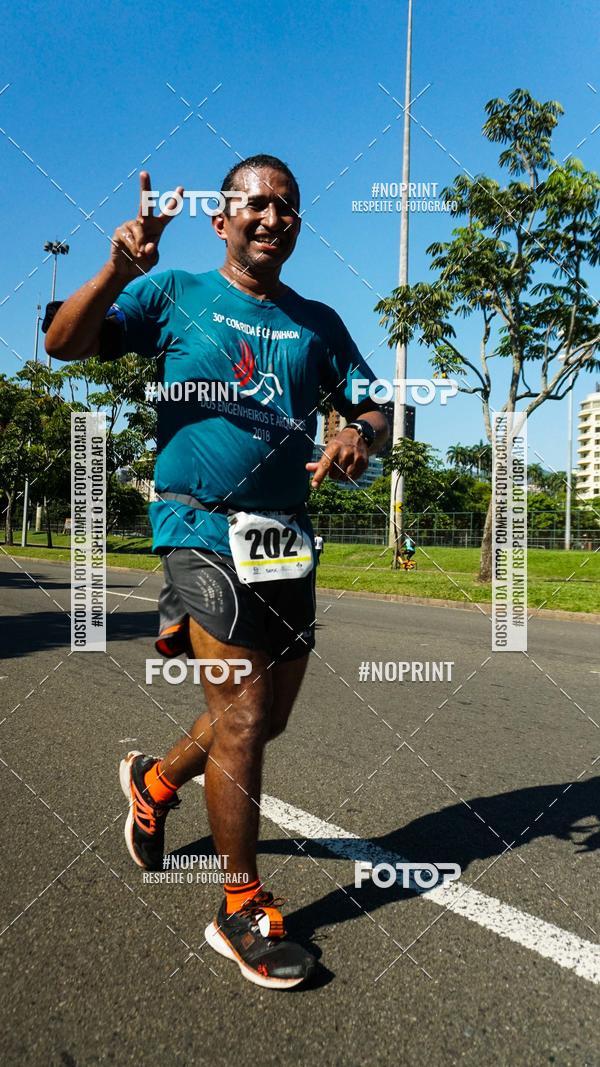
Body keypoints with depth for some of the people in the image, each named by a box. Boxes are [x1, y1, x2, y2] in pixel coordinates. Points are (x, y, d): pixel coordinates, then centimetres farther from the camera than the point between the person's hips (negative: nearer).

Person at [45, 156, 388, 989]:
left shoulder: (317, 322, 14)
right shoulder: (175, 294, 3)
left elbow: (372, 407, 12)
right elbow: (65, 345, -5)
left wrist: (361, 435, -12)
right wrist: (118, 269, -22)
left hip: (287, 536, 6)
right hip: (202, 525, -5)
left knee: (268, 717, 12)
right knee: (241, 714, -7)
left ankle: (156, 781, 40)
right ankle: (242, 912, 12)